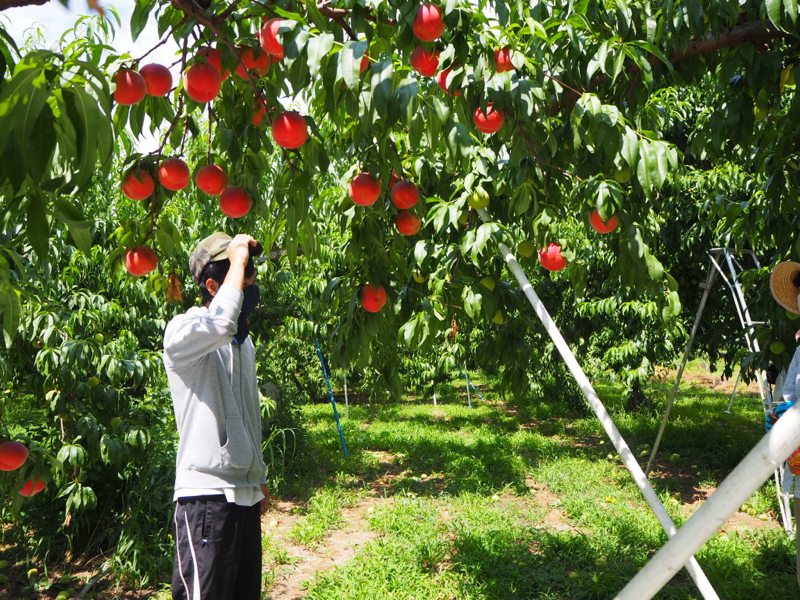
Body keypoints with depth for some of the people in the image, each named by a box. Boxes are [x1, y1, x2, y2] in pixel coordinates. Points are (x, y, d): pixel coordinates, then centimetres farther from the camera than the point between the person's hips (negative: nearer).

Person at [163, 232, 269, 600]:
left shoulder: (244, 341, 15)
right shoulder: (183, 331, -11)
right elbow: (219, 325, -37)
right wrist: (238, 259, -23)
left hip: (245, 494, 8)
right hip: (206, 496, -8)